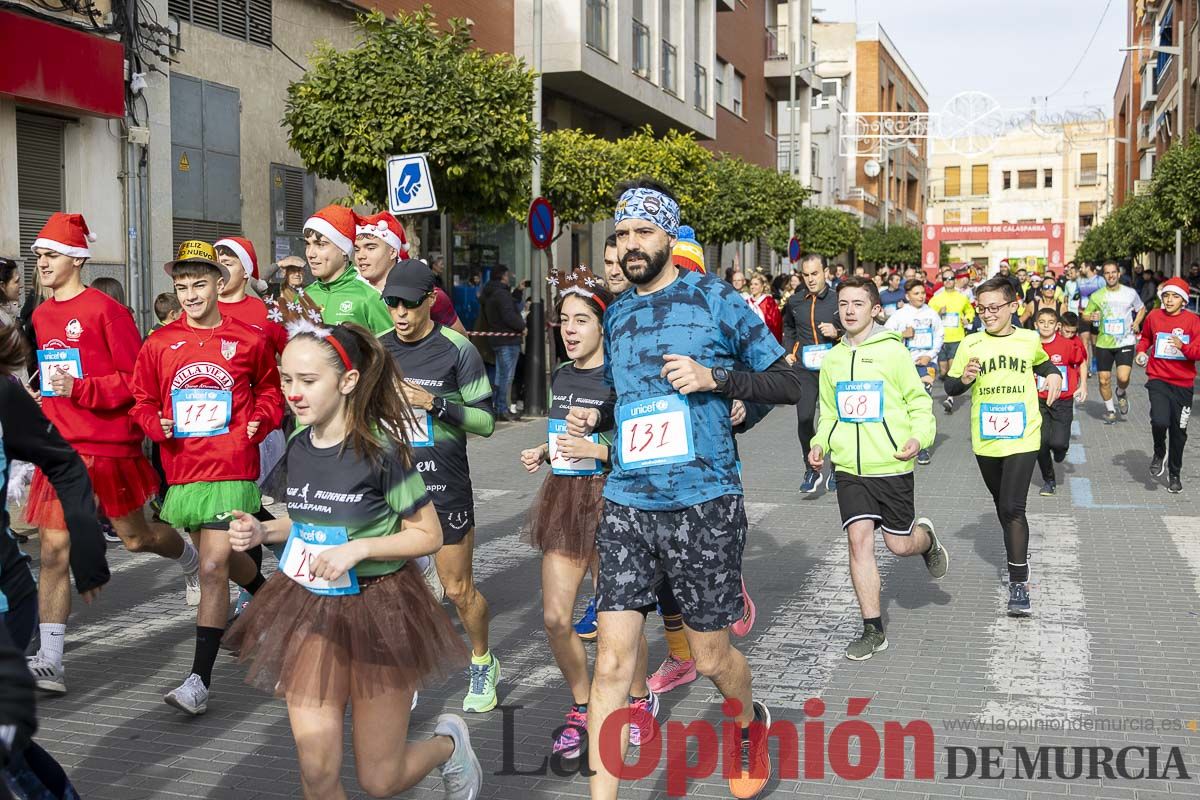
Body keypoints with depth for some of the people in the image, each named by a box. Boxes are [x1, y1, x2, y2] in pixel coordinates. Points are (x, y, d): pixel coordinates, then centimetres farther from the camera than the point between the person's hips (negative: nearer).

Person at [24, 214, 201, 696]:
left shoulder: (105, 310, -10)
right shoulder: (41, 316, 11)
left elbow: (136, 379, -13)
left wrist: (80, 389, -22)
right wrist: (44, 400, 13)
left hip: (108, 447, -5)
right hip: (61, 448, 5)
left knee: (135, 538, 12)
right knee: (54, 551, -2)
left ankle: (192, 562, 45)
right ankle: (48, 663, 1)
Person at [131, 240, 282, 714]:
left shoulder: (248, 340, 0)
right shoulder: (160, 343, 5)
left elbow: (271, 387, 14)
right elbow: (141, 400, 12)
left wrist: (262, 420, -3)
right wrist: (157, 424, -8)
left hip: (232, 470, -4)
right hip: (181, 471, 4)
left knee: (213, 568, -12)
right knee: (220, 560, 21)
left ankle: (200, 680, -7)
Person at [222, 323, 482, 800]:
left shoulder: (382, 451, -18)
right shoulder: (297, 447, 0)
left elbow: (428, 535, -12)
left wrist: (357, 549, -24)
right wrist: (262, 532, -2)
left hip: (378, 609, -5)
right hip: (309, 607, 5)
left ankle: (449, 742, 38)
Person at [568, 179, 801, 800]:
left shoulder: (716, 299, -2)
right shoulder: (617, 315, 13)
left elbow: (789, 383, -1)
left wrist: (713, 377, -15)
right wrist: (594, 419, 6)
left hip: (704, 502, -3)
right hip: (627, 503, 4)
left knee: (711, 657, 11)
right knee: (612, 662, -4)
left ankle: (751, 723, 44)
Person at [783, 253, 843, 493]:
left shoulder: (839, 300, -2)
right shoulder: (794, 302, 7)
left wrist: (837, 333, -14)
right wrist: (788, 352, 14)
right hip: (804, 368, 2)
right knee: (804, 420, -5)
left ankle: (836, 469, 21)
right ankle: (812, 471, 10)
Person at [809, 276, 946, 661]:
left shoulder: (893, 352, -6)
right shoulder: (832, 359, 8)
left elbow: (919, 402, 0)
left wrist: (919, 437, -17)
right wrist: (820, 443, 2)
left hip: (892, 467, -3)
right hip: (850, 469, 3)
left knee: (900, 544, 5)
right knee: (859, 538, -7)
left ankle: (927, 538, 44)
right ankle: (873, 629, 3)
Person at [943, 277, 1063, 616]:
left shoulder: (1030, 339, 2)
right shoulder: (971, 344, -1)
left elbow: (1042, 362, 25)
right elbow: (949, 386, 2)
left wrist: (1054, 374, 4)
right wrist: (965, 379, -19)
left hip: (1022, 438, -2)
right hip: (985, 440, 2)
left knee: (1012, 508, -13)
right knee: (1002, 505, 20)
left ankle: (1019, 582, -8)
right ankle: (1018, 557, 43)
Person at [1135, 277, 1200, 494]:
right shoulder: (1154, 316, 0)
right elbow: (1145, 337, 20)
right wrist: (1141, 351, 2)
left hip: (1183, 383, 0)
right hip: (1158, 380, 0)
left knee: (1178, 431, 10)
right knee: (1160, 421, -23)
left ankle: (1174, 474, 28)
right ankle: (1159, 452, 10)